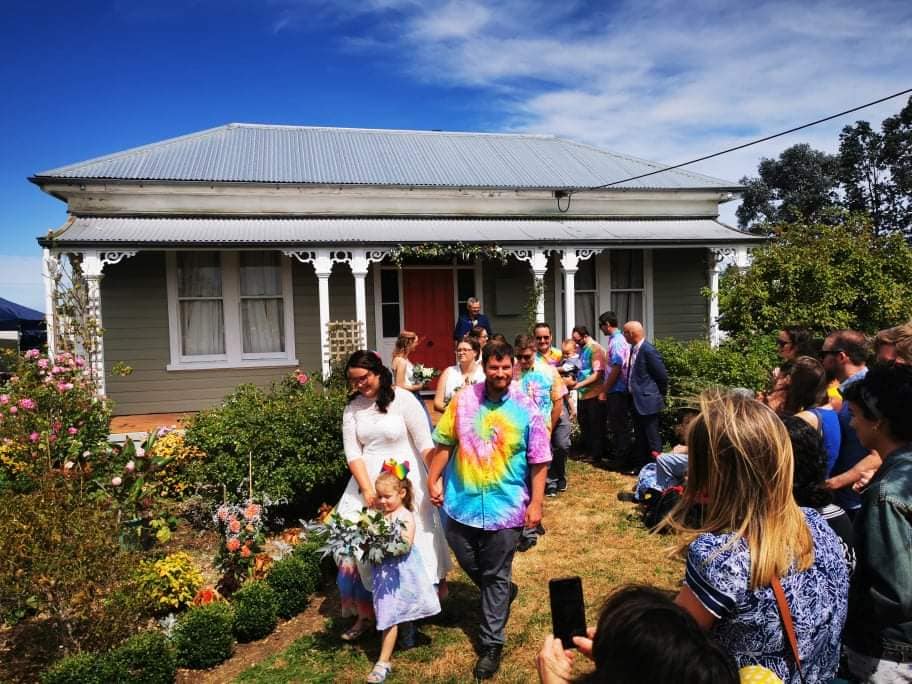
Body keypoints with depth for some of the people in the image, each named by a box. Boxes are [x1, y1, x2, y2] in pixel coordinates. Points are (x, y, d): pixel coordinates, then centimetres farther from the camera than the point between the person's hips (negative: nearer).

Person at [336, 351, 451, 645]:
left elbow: (425, 444, -13)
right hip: (365, 481, 4)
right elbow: (352, 452, -3)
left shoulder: (403, 399, -10)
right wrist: (367, 490, -14)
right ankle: (364, 614, 22)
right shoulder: (353, 407, 3)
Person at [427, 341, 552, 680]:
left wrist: (536, 502, -8)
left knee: (495, 577, 8)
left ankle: (491, 645, 24)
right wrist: (433, 480, 1)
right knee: (469, 563, 18)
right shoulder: (463, 400, -3)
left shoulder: (527, 410, -7)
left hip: (505, 506, -3)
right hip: (462, 501, 3)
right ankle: (504, 592, 48)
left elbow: (538, 462, -5)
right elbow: (444, 443, 4)